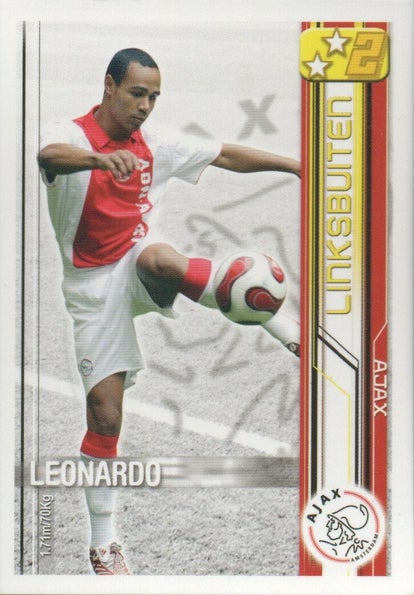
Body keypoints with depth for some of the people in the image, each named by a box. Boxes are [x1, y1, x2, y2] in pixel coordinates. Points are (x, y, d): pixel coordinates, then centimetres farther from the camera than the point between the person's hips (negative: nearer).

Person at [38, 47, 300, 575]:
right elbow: (50, 156, -35)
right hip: (94, 285, -2)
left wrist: (296, 166, 4)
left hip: (139, 269, 2)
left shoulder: (155, 148, 5)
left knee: (159, 257, -36)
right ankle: (102, 545, 10)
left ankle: (293, 333, -41)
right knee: (104, 415, -5)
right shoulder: (71, 136, -11)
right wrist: (99, 157, -56)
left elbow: (227, 156, 9)